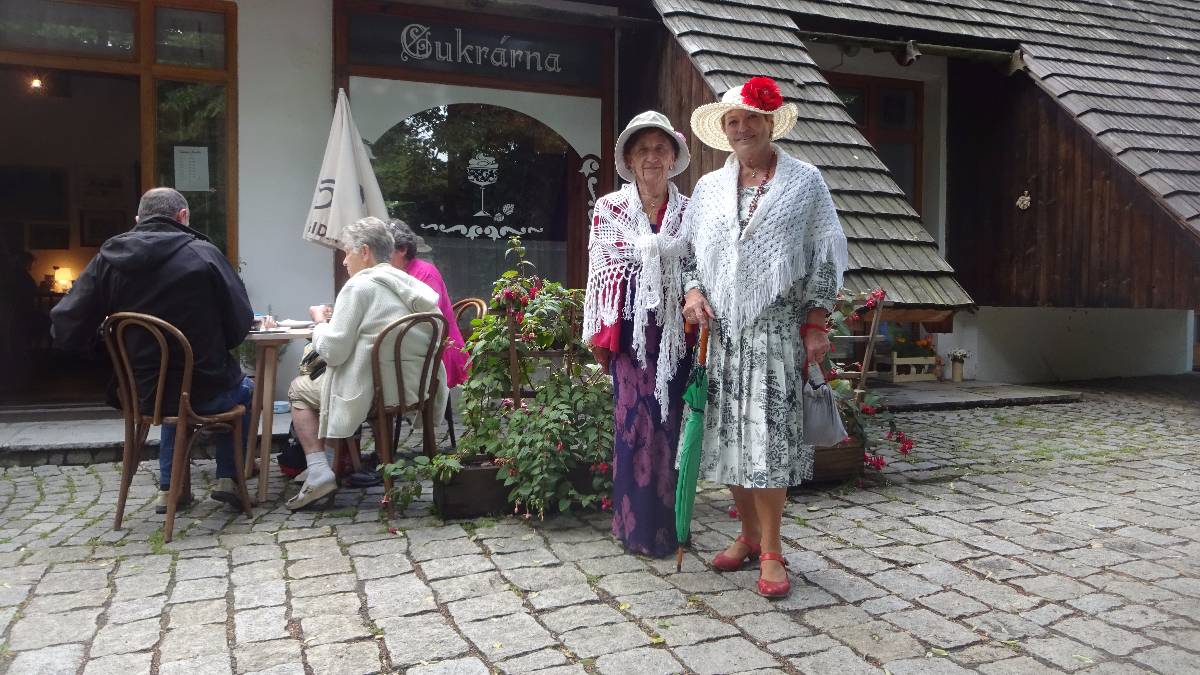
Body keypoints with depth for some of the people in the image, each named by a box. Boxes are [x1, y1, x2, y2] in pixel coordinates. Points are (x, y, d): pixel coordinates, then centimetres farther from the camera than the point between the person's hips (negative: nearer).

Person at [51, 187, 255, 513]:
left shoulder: (108, 258, -3)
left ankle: (169, 488, 36)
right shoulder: (203, 253, -11)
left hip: (142, 394, 4)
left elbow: (66, 330, -4)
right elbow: (240, 324, -9)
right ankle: (228, 477, 24)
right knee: (244, 389, 31)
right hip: (204, 391, -3)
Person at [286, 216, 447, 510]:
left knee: (299, 388, 15)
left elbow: (332, 351, -15)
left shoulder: (359, 286, -13)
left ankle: (318, 472, 4)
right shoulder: (410, 284, 10)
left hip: (373, 393, -8)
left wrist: (320, 320, 4)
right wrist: (335, 320, 18)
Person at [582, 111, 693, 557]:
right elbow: (599, 273, 4)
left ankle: (671, 523, 17)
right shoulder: (609, 209, 6)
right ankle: (638, 526, 11)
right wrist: (598, 337, 0)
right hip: (631, 331, -1)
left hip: (676, 332, 1)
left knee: (671, 426, 4)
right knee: (634, 426, 0)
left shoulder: (689, 212, 9)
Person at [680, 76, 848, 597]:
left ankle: (771, 551, 6)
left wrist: (815, 325, -5)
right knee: (730, 433, 6)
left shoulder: (805, 181, 5)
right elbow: (687, 250, 18)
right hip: (722, 328, 4)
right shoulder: (709, 187, 14)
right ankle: (748, 535, 22)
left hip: (777, 327, -4)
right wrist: (693, 291, -2)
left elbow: (825, 257, 2)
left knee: (770, 434, -6)